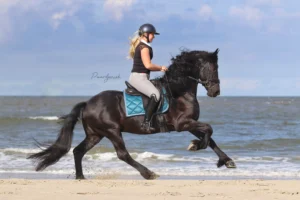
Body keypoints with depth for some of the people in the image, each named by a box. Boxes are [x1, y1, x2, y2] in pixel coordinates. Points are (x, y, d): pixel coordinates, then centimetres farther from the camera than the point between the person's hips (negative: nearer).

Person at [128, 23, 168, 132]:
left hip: (137, 77, 11)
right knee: (156, 95, -28)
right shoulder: (144, 47, -12)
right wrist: (161, 68, -5)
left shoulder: (139, 45, 19)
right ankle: (146, 123, -33)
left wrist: (159, 68, 14)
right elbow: (148, 65, -20)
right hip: (139, 77, -11)